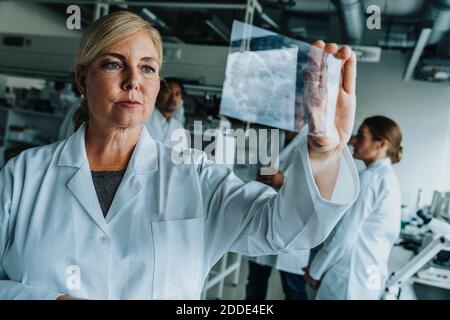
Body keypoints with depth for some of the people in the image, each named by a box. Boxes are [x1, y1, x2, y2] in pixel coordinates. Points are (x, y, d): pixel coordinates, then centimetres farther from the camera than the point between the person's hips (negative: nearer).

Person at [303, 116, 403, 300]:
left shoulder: (368, 178, -19)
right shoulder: (390, 177, 9)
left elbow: (344, 235, -18)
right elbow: (392, 234, 14)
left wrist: (315, 270, -8)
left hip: (350, 276, -9)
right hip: (373, 275, 9)